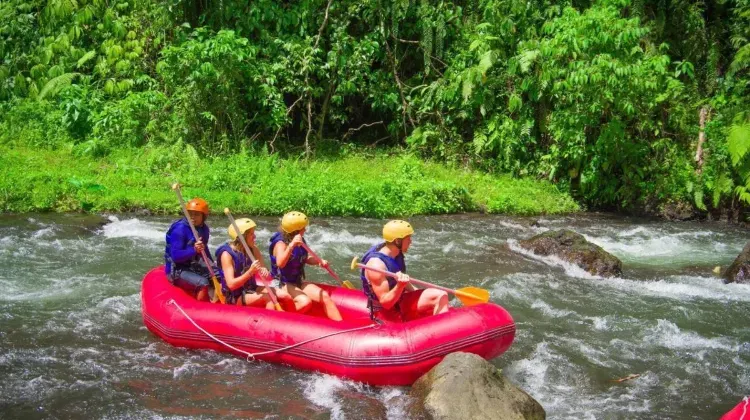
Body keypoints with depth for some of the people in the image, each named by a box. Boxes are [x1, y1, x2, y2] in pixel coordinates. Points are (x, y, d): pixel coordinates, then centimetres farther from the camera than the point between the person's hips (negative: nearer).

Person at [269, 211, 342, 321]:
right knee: (305, 302, -31)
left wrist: (319, 261, 3)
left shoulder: (300, 242, 4)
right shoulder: (281, 243, -19)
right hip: (282, 284, -8)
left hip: (298, 282, 8)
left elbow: (305, 259, 22)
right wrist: (291, 245, -49)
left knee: (324, 296, -8)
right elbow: (280, 263, -39)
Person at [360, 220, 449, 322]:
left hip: (400, 302, 9)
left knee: (440, 295, -8)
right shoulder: (376, 264, -25)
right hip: (387, 314, -9)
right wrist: (400, 285, -39)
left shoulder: (396, 254, 1)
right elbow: (386, 303, -24)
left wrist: (421, 297, 17)